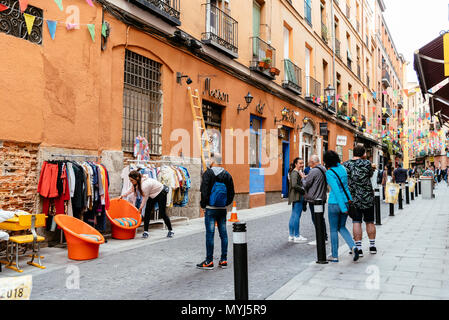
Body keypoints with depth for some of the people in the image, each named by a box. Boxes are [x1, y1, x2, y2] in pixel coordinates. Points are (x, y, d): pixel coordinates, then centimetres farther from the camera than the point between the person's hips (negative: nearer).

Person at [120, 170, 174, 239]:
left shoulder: (145, 185, -37)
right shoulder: (138, 182, -13)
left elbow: (145, 198, -24)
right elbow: (132, 189, 9)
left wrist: (141, 208, -12)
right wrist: (124, 195, 11)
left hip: (161, 193, -8)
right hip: (153, 195, 8)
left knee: (162, 213, -5)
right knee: (147, 212, -2)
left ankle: (170, 231, 11)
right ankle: (145, 231, 1)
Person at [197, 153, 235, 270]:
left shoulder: (208, 173, -8)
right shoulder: (227, 175, 8)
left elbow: (204, 192, -12)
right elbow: (231, 193, 9)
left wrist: (203, 205, -1)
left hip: (210, 209, -5)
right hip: (222, 209, 5)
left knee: (210, 234, -2)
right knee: (223, 234, 9)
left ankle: (209, 262, 3)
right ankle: (223, 260, 14)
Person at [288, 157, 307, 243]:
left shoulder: (297, 172, 18)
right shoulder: (295, 173, -13)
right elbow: (294, 185, -24)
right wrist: (303, 190, -15)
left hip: (296, 197, 10)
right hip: (297, 197, -10)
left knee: (293, 216, 12)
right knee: (297, 216, -5)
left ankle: (291, 236, 18)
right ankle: (296, 236, 0)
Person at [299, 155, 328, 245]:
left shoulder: (313, 171, -18)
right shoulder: (324, 169, 10)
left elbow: (306, 185, -13)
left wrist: (303, 177, 5)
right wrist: (306, 177, 16)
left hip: (314, 198, -9)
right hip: (322, 197, 9)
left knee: (315, 218, -3)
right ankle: (324, 237, 23)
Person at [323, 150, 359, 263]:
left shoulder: (329, 173, -16)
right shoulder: (342, 168, 5)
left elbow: (336, 190, -20)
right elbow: (346, 185, 7)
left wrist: (343, 208, -18)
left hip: (335, 203, -6)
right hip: (346, 201, 6)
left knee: (333, 229, 8)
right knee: (342, 227, 20)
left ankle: (334, 256, 16)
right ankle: (353, 246, -1)